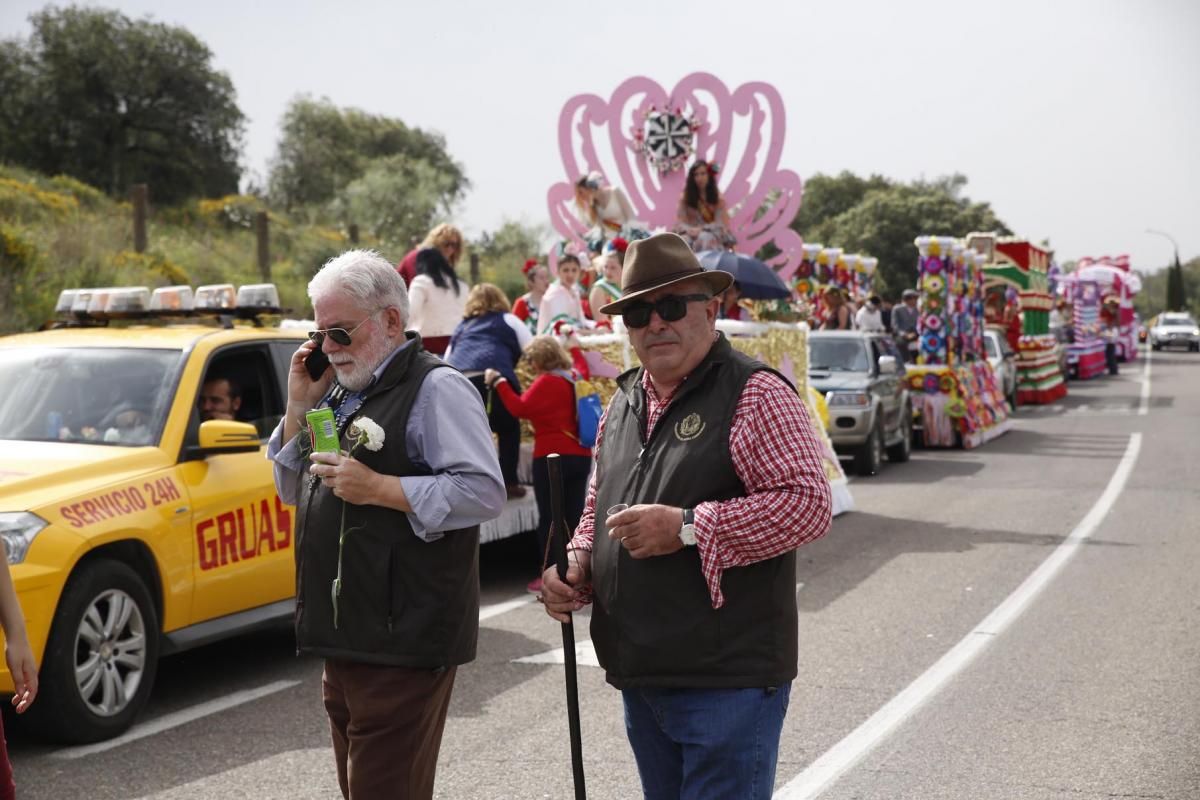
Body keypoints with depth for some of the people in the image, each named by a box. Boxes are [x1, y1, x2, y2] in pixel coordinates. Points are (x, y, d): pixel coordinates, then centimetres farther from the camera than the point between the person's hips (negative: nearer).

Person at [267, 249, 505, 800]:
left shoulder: (436, 388, -9)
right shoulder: (340, 391, 17)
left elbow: (485, 494, -19)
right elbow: (292, 493, 21)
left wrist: (378, 489, -20)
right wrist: (299, 408, 8)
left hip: (402, 645, -9)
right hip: (343, 639, 9)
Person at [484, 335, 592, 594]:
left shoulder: (547, 381, -11)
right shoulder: (575, 379, 11)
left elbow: (520, 408, -15)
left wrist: (498, 382, -8)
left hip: (553, 458, -7)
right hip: (580, 456, 7)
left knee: (549, 518, -1)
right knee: (574, 516, 8)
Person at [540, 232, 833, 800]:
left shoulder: (754, 393, -9)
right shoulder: (623, 404, 15)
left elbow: (807, 503, -17)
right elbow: (598, 508, 25)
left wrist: (688, 528, -21)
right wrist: (577, 565, 4)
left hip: (726, 682, -7)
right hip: (640, 678, 8)